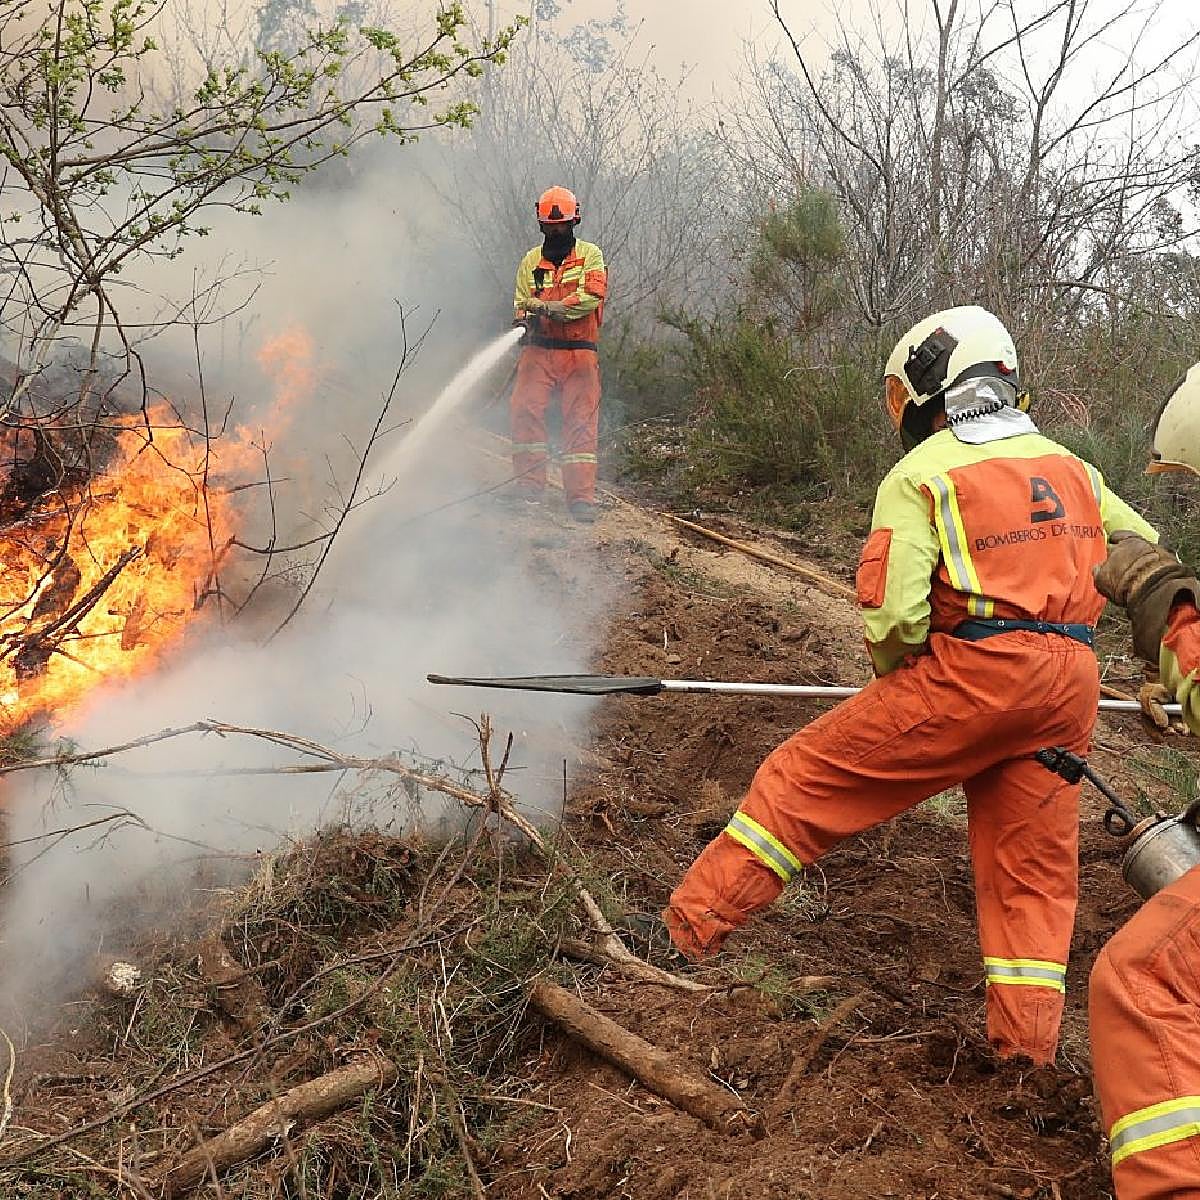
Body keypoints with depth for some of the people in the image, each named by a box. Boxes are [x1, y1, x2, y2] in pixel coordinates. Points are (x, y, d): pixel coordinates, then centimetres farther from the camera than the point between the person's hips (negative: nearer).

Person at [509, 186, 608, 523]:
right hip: (539, 350, 2)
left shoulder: (589, 254, 7)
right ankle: (529, 482, -8)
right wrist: (525, 315, -12)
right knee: (525, 409, -16)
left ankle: (582, 497, -8)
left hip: (579, 352, -2)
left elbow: (593, 294, -8)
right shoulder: (531, 261, 15)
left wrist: (552, 307, -19)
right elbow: (521, 302, 13)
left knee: (581, 422, -6)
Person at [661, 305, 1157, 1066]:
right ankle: (1028, 1043, 19)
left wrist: (893, 672, 8)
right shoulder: (1071, 467, 16)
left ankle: (696, 919, 8)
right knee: (1034, 864, 15)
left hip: (969, 674, -6)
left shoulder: (921, 473, -2)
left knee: (811, 777, 5)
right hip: (1069, 689, 6)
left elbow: (892, 612, -12)